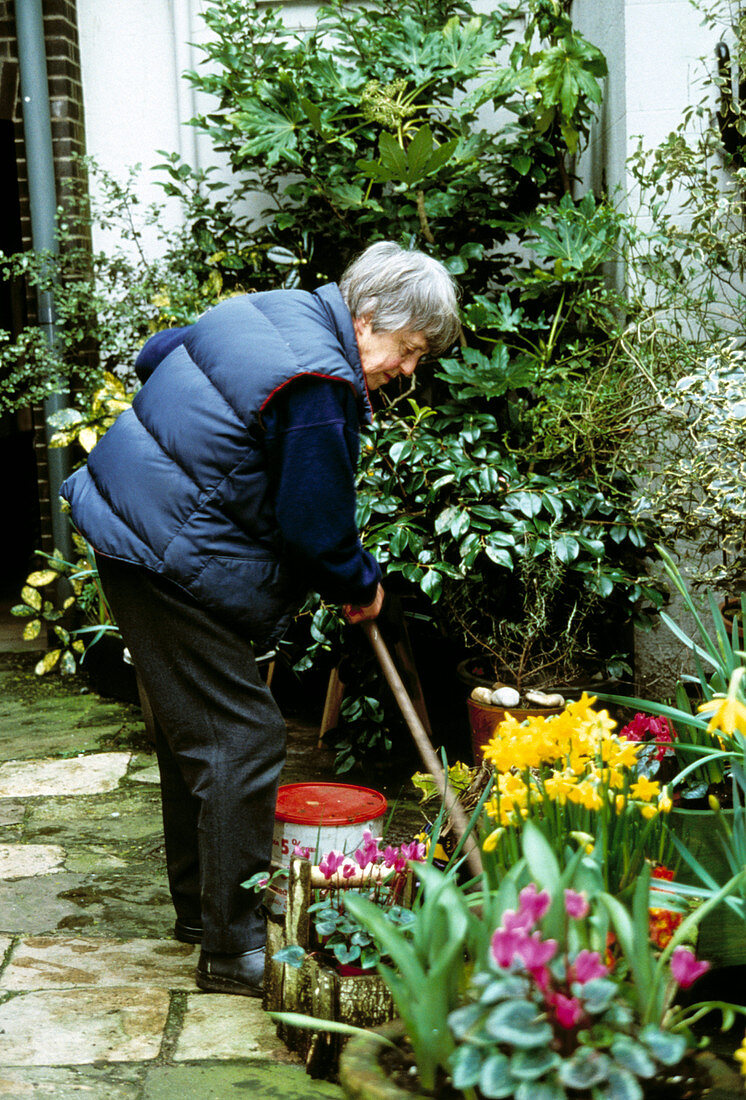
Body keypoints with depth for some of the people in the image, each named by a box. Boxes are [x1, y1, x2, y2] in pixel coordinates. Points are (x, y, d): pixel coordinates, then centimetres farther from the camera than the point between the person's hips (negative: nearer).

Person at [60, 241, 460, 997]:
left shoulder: (275, 310, 9)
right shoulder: (318, 387, -21)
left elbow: (157, 353, 21)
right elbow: (316, 526, -16)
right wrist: (361, 584, 1)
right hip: (172, 557, -11)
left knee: (194, 726, 19)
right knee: (241, 736, -7)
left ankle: (200, 906, 33)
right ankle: (233, 948, 2)